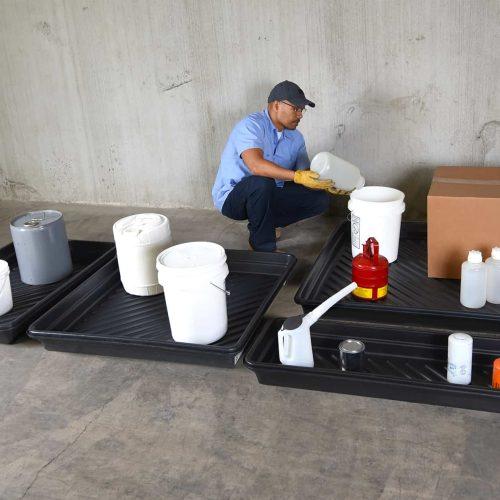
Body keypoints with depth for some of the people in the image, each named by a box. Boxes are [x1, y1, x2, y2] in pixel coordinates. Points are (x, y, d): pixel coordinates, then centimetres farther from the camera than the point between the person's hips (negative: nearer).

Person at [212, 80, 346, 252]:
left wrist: (325, 184, -19)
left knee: (319, 199, -5)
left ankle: (263, 225, 7)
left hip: (268, 196, 7)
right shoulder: (251, 126, -20)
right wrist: (297, 176, -44)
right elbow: (255, 165, -37)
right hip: (231, 197, -7)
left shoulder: (296, 137, 3)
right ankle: (264, 247, -21)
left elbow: (306, 176, 3)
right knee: (261, 182, -39)